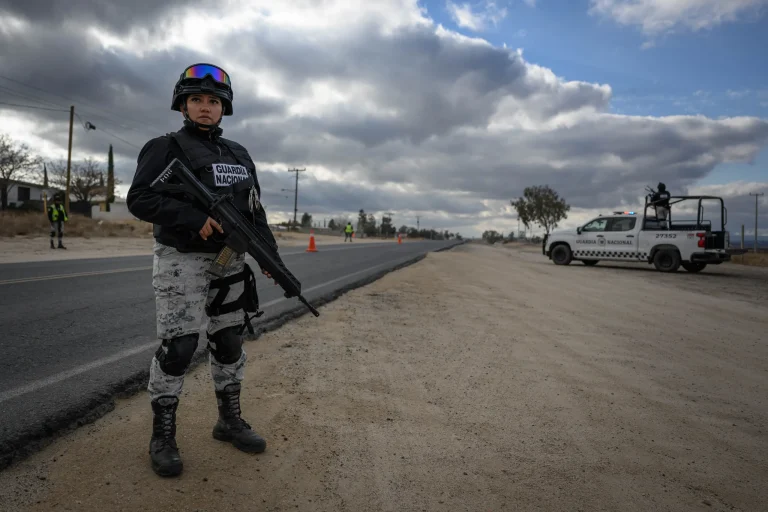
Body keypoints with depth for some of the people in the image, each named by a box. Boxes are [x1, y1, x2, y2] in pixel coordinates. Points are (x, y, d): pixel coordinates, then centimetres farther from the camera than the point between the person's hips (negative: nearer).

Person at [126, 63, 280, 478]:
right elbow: (139, 199, -13)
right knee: (177, 347, -5)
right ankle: (163, 435, 12)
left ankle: (229, 420, 25)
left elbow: (254, 208, 13)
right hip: (182, 261, -5)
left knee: (229, 340, 10)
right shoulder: (166, 147, -4)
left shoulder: (239, 155, 12)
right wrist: (194, 218, -25)